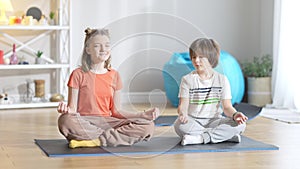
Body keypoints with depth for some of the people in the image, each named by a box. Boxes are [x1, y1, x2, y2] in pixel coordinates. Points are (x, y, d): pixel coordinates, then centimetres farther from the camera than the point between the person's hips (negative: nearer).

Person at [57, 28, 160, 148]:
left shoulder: (114, 75, 11)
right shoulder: (79, 74, 1)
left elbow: (116, 111, 12)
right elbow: (73, 109, -1)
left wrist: (144, 115, 0)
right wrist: (66, 110, -26)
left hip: (107, 122, 4)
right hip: (84, 122, -4)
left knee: (148, 126, -18)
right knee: (65, 121, -39)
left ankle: (97, 140, -24)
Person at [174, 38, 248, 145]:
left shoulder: (222, 80, 5)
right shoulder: (187, 79, 3)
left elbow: (227, 106, 0)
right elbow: (183, 105, -7)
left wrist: (235, 114, -24)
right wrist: (182, 113, -32)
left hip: (214, 121, 1)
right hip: (193, 122, -1)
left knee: (240, 124, -25)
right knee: (180, 125, -36)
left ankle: (199, 138, -27)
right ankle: (227, 135, -29)